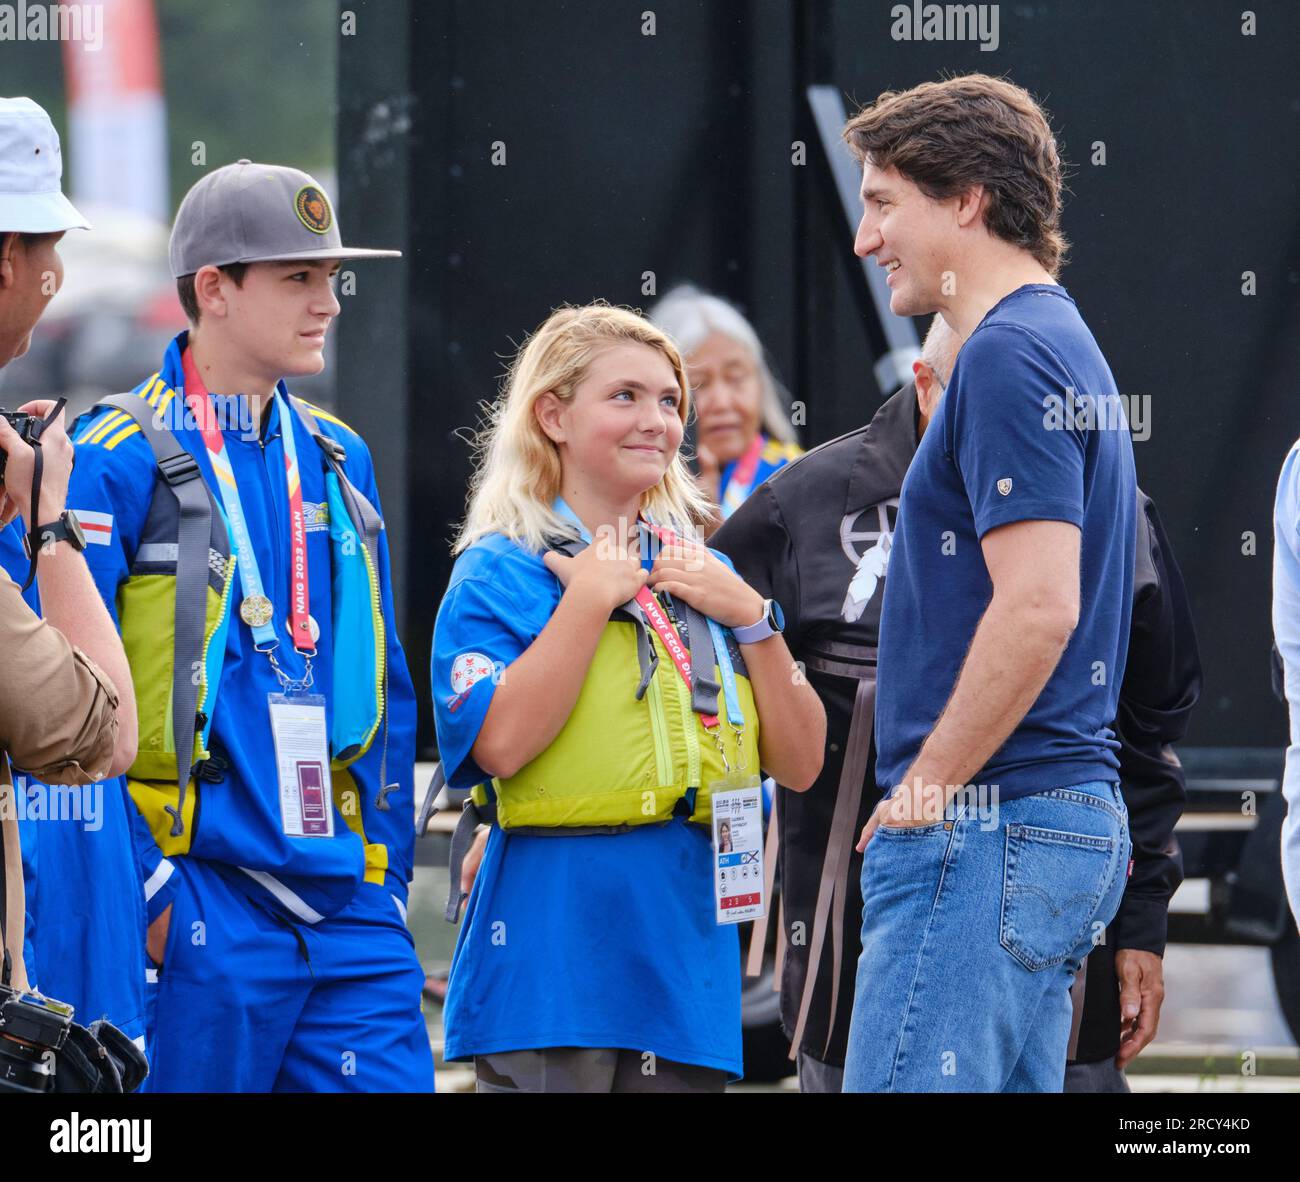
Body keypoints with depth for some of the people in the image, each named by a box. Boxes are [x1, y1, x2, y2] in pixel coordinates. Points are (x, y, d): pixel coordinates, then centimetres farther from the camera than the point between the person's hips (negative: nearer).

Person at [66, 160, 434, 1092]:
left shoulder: (339, 462, 14)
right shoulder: (122, 461, -6)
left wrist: (386, 867, 13)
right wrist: (144, 879, -14)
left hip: (348, 907, 6)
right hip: (200, 909, -6)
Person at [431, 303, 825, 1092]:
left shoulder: (702, 576, 16)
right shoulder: (501, 573, -1)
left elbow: (801, 764, 11)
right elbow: (499, 743, -19)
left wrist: (750, 619, -1)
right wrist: (592, 597, -13)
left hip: (690, 942, 6)